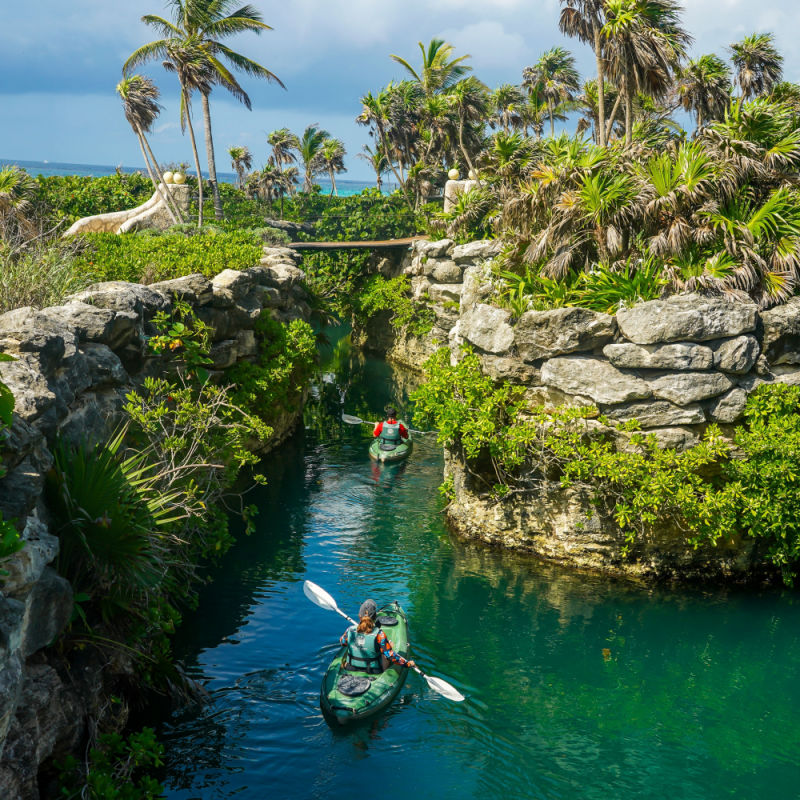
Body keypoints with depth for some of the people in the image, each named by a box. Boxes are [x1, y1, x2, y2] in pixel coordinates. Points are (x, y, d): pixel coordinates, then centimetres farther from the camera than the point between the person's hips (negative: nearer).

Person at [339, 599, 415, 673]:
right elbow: (390, 655, -25)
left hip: (352, 670, 3)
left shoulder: (350, 631, -18)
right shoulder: (379, 635, -28)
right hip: (373, 673, -3)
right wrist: (407, 663, -13)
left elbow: (342, 641, 5)